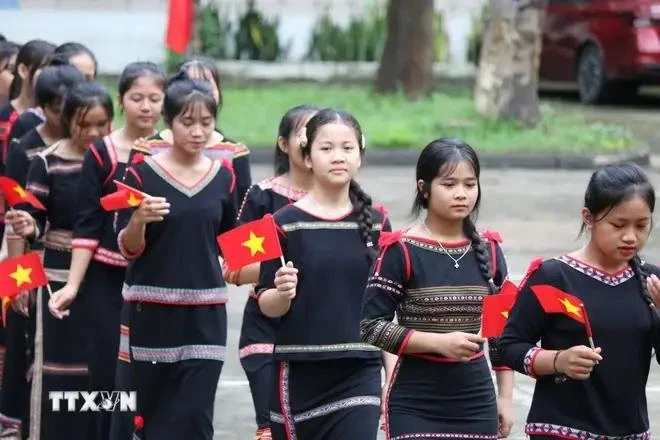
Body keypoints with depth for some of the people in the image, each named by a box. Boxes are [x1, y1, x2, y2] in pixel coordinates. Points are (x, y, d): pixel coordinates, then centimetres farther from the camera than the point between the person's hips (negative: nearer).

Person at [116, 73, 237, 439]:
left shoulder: (223, 176, 5)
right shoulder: (142, 173, -5)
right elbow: (128, 249, -6)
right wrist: (139, 220, -24)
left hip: (205, 312, 2)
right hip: (152, 310, -2)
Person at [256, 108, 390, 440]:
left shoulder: (376, 225, 6)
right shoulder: (286, 223, -3)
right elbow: (268, 306, 0)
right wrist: (283, 292, -22)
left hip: (360, 374, 1)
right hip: (300, 373, -1)